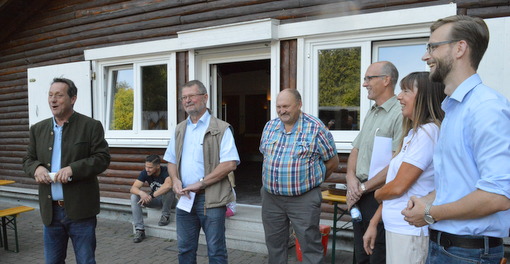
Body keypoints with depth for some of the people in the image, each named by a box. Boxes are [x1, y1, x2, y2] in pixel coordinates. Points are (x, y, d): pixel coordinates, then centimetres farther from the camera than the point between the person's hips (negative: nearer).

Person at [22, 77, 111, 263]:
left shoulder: (91, 126, -5)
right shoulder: (38, 129, 10)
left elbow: (102, 158, -9)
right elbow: (28, 160, 14)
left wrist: (73, 169, -22)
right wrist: (37, 167, -9)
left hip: (80, 210, -4)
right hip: (50, 210, 5)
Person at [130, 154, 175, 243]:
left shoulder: (166, 171, -27)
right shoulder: (145, 173, -11)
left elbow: (168, 185, -48)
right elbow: (133, 188, -18)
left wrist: (151, 195, -45)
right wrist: (141, 193, -41)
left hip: (167, 199, -5)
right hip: (154, 200, 5)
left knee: (167, 190, -37)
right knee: (134, 197, -18)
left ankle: (165, 215, -10)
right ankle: (139, 230, -18)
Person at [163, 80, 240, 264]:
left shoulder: (221, 129, -7)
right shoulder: (180, 130, 13)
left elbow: (230, 164, -15)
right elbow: (171, 160, 18)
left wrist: (201, 183, -18)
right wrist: (175, 180, -3)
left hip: (211, 199, -5)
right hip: (184, 198, 6)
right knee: (185, 249, 16)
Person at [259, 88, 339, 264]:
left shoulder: (316, 128, -9)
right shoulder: (270, 126, 6)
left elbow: (333, 161, -1)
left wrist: (313, 181, 5)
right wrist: (269, 182, 12)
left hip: (304, 198, -5)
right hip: (271, 197, 5)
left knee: (310, 245, 4)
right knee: (274, 244, 17)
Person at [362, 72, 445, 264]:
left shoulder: (427, 132, -17)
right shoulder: (413, 133, 12)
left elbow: (398, 186, -18)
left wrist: (377, 194, 4)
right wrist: (374, 223, 14)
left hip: (409, 231, -8)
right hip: (397, 227, 8)